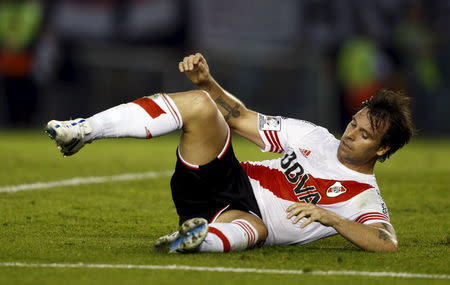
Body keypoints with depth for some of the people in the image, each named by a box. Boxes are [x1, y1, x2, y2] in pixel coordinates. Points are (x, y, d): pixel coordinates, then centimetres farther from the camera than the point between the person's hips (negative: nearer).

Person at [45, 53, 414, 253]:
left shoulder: (366, 201, -3)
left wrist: (328, 216, -32)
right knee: (199, 104, -18)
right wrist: (207, 82, -1)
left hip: (246, 218, -5)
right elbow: (241, 119, 16)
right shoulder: (314, 137, 12)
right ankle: (84, 131, -23)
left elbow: (388, 244, -22)